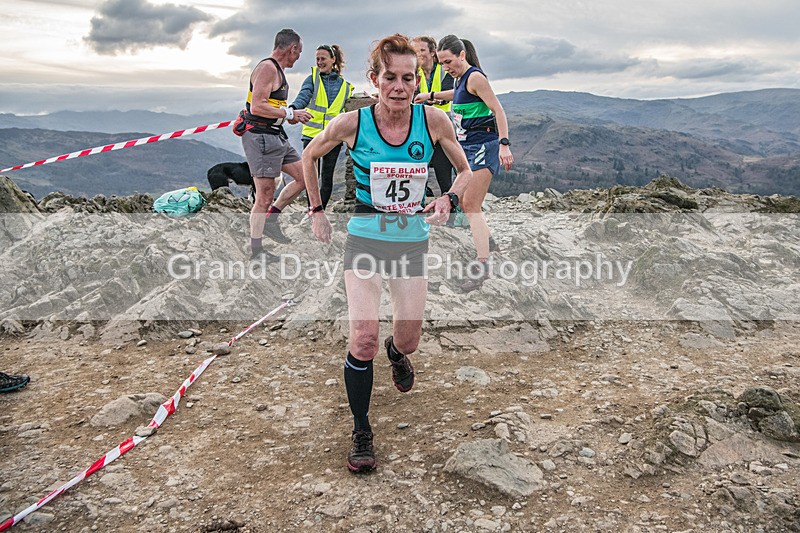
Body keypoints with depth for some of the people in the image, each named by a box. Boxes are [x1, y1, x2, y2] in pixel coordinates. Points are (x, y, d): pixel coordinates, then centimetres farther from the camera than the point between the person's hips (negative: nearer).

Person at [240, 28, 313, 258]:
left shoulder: (277, 70, 18)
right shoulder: (267, 67, -13)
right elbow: (257, 107, -22)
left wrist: (291, 116, 18)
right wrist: (290, 113, -17)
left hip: (276, 136, 10)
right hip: (260, 137, -10)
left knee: (304, 177, 11)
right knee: (265, 195, -6)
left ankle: (270, 220, 19)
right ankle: (256, 250, 4)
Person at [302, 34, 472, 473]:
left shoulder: (433, 120, -9)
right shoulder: (352, 123, -12)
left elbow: (465, 170, 5)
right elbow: (310, 156, 7)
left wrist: (449, 200, -15)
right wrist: (317, 211, 7)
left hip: (412, 239, 2)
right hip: (364, 237, -2)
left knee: (408, 339, 10)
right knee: (363, 337, -13)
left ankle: (396, 353, 52)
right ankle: (361, 432, 7)